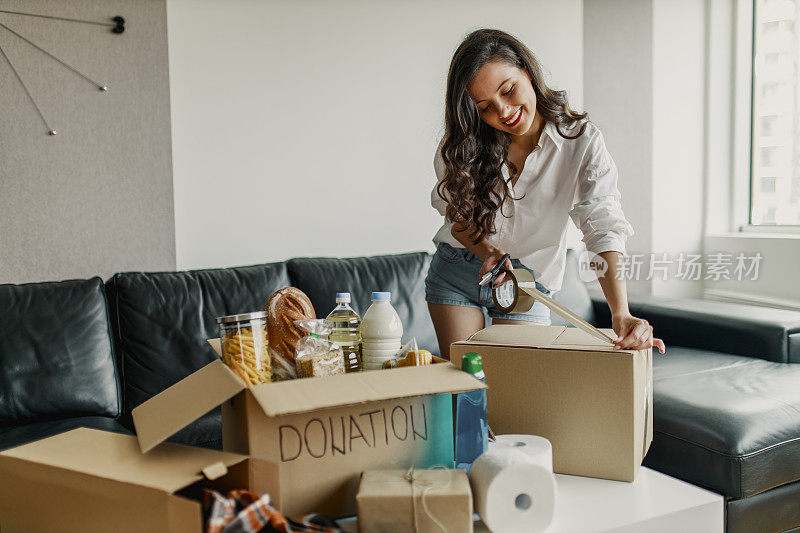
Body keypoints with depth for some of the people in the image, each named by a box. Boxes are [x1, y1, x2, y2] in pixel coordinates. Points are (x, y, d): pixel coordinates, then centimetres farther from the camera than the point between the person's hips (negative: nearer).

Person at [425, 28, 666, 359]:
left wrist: (621, 314, -40)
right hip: (455, 271, 1)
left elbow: (604, 229, -26)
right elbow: (458, 218, -3)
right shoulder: (463, 145, -12)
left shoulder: (582, 141, -18)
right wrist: (488, 251, -26)